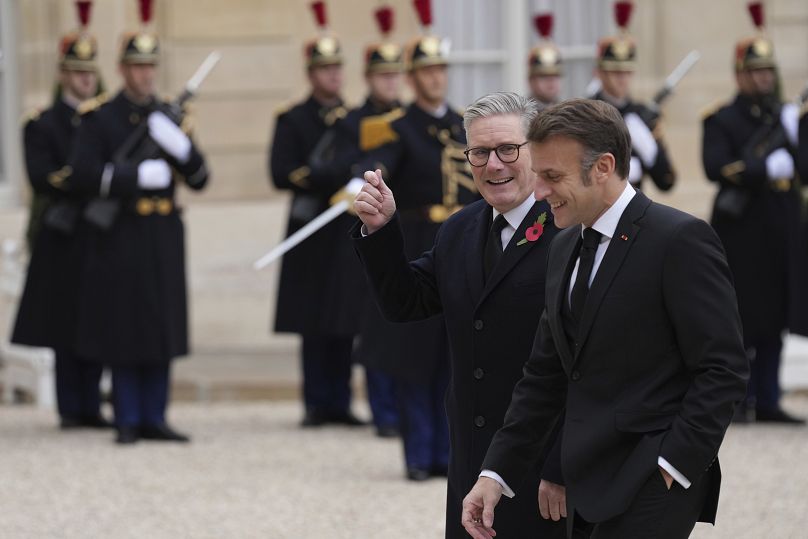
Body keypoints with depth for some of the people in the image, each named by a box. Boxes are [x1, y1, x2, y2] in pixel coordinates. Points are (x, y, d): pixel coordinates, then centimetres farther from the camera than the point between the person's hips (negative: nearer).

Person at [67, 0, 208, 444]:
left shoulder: (170, 116, 12)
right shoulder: (99, 117, 0)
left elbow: (199, 178, 9)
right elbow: (82, 176, -10)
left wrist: (177, 144, -11)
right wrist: (139, 176, -17)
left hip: (164, 236, 4)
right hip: (120, 237, -4)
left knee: (163, 328, 4)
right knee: (124, 330, -2)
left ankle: (154, 418, 10)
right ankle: (128, 420, 5)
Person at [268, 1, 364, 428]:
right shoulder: (292, 120, 4)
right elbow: (282, 174, -8)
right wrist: (338, 176, -16)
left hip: (350, 232, 3)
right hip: (312, 233, -3)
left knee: (346, 324, 2)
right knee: (314, 325, -2)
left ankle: (340, 403, 7)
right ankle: (316, 403, 3)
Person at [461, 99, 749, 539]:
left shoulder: (680, 240, -10)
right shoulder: (565, 247, 15)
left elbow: (723, 370, -13)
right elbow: (545, 375, 17)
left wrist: (672, 467, -17)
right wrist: (496, 473, 9)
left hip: (650, 490, -8)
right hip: (590, 486, 8)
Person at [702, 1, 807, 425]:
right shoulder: (721, 120, 0)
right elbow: (716, 167, -15)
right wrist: (764, 170, -23)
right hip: (743, 233, -5)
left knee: (773, 324, 6)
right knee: (743, 323, -4)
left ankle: (767, 401, 10)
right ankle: (739, 401, 1)